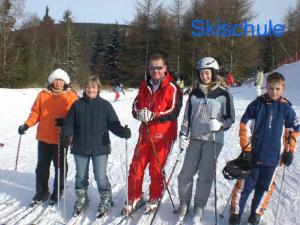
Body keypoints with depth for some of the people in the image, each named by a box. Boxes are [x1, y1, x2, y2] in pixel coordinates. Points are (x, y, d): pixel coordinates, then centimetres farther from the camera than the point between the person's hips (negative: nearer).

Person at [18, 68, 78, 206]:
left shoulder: (71, 96, -4)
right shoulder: (43, 95, 4)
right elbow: (35, 113, 7)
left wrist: (65, 121, -25)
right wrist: (26, 125, -6)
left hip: (61, 139, -3)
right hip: (44, 138, 3)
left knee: (59, 166, 11)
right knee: (42, 167, 12)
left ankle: (58, 192, 27)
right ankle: (41, 192, 26)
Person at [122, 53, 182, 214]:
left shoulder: (172, 87, -8)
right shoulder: (144, 85, 9)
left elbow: (174, 111, -15)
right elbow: (135, 105, 11)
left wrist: (153, 115, -24)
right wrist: (139, 113, -12)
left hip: (163, 135, -4)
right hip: (145, 133, 5)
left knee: (156, 169, 5)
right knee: (136, 167, 5)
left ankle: (154, 199, 28)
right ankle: (134, 198, 22)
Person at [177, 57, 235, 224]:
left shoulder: (223, 93, -2)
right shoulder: (195, 93, 8)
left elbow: (231, 118, 2)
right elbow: (187, 116, 11)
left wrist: (220, 125, -18)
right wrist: (183, 135, 1)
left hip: (214, 140, -3)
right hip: (195, 138, 3)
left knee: (205, 176, 1)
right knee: (186, 174, 2)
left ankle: (199, 206, 20)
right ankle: (184, 202, 22)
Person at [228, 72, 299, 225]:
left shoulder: (286, 108, 0)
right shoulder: (257, 104, -4)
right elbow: (244, 125, -3)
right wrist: (246, 147, -7)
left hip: (274, 156, 2)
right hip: (253, 154, -1)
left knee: (265, 187, 12)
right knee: (245, 185, 4)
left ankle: (256, 213, 32)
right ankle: (236, 212, 21)